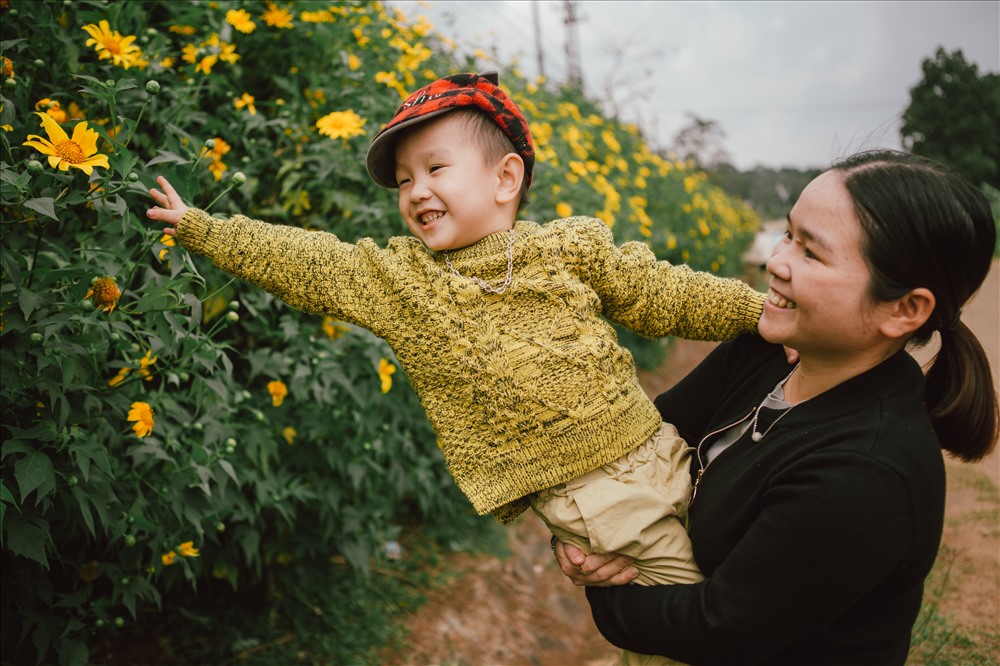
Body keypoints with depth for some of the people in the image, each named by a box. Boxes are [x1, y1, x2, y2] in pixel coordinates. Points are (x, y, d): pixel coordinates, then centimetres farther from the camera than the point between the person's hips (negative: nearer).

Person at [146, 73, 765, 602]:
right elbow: (300, 261, 2)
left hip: (656, 446, 3)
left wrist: (766, 308, 5)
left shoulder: (573, 245, 1)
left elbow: (666, 295, 7)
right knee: (681, 582, -7)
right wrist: (199, 228, 3)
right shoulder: (395, 276, 0)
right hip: (577, 491, -3)